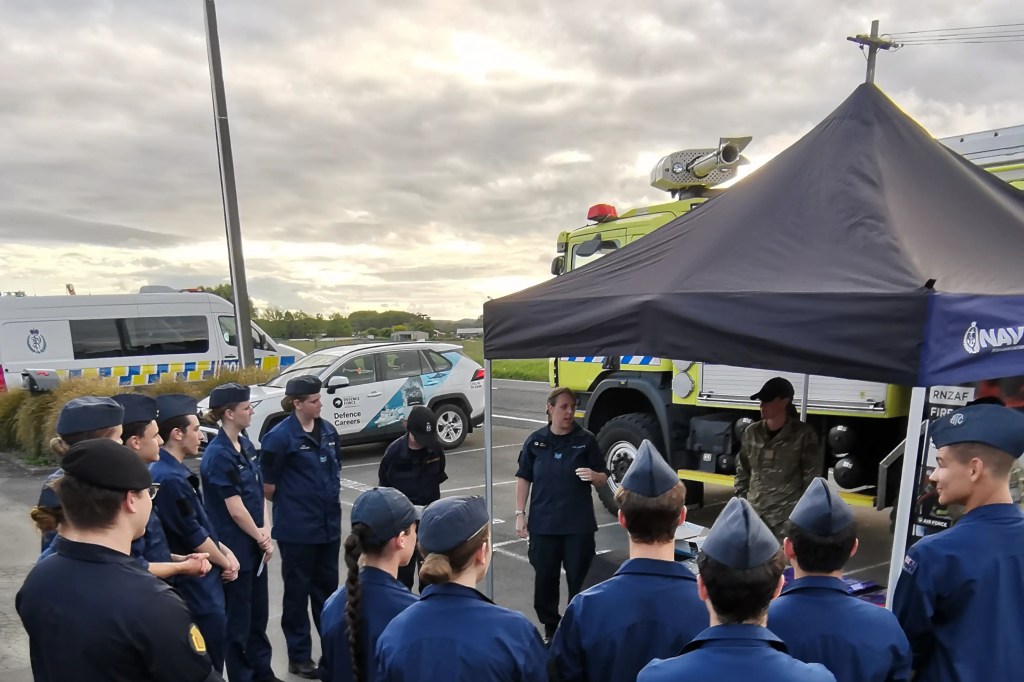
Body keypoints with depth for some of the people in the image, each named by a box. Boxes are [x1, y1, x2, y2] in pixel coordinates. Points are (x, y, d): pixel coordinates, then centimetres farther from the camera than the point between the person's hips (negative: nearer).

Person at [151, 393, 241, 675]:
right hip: (195, 588, -10)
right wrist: (225, 563, -5)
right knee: (208, 665, 4)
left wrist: (225, 550, 3)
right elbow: (194, 537, -20)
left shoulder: (173, 471, 6)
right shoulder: (170, 478, -25)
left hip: (196, 584, 10)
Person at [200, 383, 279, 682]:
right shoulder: (218, 455, -19)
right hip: (235, 549, -8)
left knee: (259, 613, 20)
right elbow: (235, 509, -19)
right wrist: (260, 538, -6)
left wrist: (266, 533, -3)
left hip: (254, 545, 8)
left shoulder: (246, 446, 6)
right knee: (238, 619, 8)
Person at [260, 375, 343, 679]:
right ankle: (299, 656, 25)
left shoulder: (327, 430, 4)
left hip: (329, 523, 6)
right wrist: (290, 504, 1)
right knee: (298, 591, 10)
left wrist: (331, 499, 11)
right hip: (297, 528, -5)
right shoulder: (280, 436, -15)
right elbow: (268, 483, -10)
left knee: (327, 587, 18)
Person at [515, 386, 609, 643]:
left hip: (579, 524, -1)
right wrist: (520, 513, 2)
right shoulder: (536, 440, 1)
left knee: (578, 578, 6)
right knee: (545, 578, 9)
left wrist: (594, 475, -21)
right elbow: (523, 478, 6)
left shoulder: (586, 440, -2)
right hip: (543, 523, 1)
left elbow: (603, 479, 2)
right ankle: (550, 627, 29)